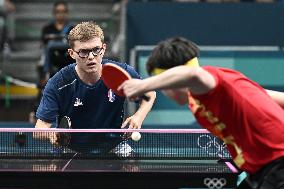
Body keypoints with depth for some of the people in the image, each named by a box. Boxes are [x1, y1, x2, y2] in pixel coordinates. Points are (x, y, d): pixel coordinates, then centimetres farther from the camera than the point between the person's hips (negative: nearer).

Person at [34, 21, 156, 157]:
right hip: (72, 149, -1)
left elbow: (150, 93, 7)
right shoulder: (58, 85, -17)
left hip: (113, 147, 1)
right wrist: (48, 134, -40)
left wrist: (139, 117, -12)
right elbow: (42, 124, -16)